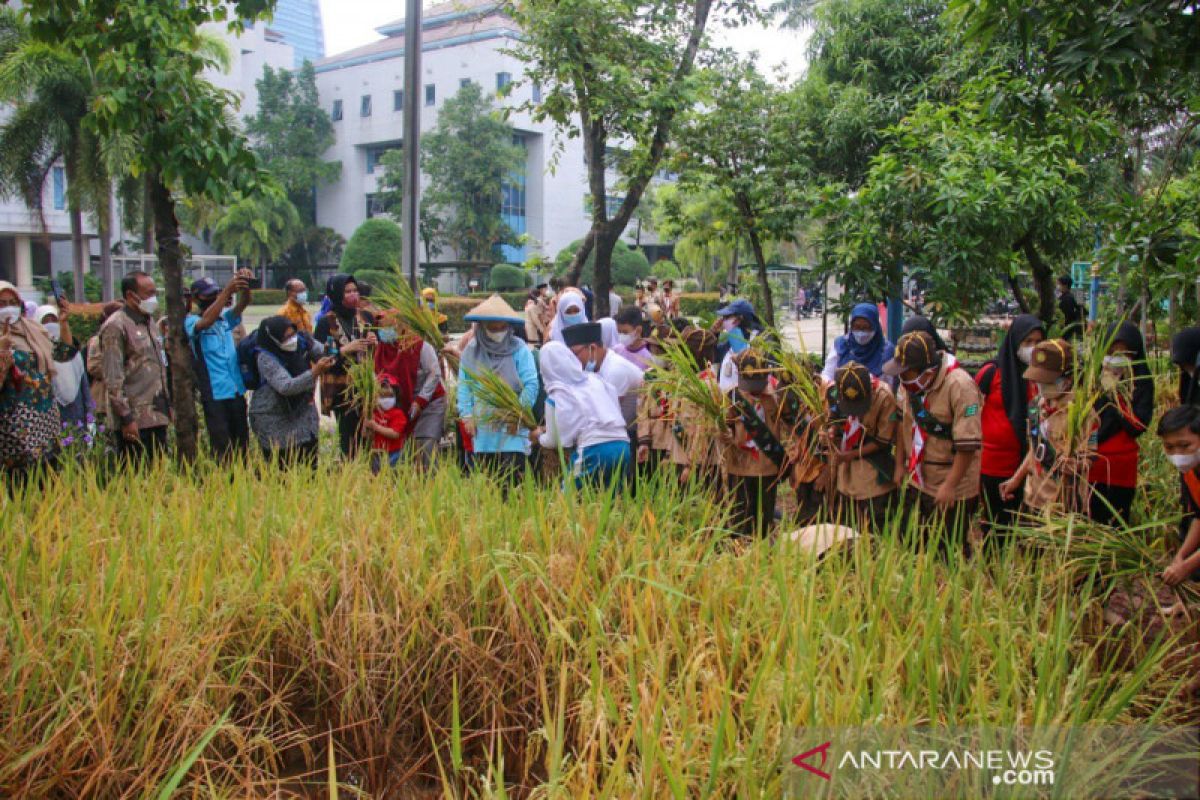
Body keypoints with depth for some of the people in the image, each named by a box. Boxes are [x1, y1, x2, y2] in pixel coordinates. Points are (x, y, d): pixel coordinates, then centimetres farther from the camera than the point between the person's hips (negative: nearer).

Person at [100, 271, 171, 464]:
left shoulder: (150, 322, 16)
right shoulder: (116, 326, -9)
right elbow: (113, 380, -14)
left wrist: (167, 405, 18)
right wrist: (126, 417, -17)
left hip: (158, 415, 8)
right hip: (135, 419, -8)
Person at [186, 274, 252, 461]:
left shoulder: (225, 318, 11)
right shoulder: (191, 321, -3)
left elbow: (243, 304, -3)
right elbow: (207, 321, -25)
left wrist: (245, 286, -26)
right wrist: (228, 290, -34)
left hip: (237, 391, 5)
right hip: (214, 394, -5)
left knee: (242, 445, 13)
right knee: (222, 449, -4)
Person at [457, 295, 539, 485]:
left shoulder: (519, 349, -3)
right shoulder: (471, 351, 7)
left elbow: (531, 385, -7)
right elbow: (464, 385, 9)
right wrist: (467, 415, 0)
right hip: (482, 429, 4)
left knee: (511, 483, -9)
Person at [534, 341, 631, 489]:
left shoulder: (556, 396, 3)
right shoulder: (595, 380, 14)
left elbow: (553, 441, 9)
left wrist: (539, 435, 34)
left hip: (594, 451, -5)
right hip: (623, 447, 5)